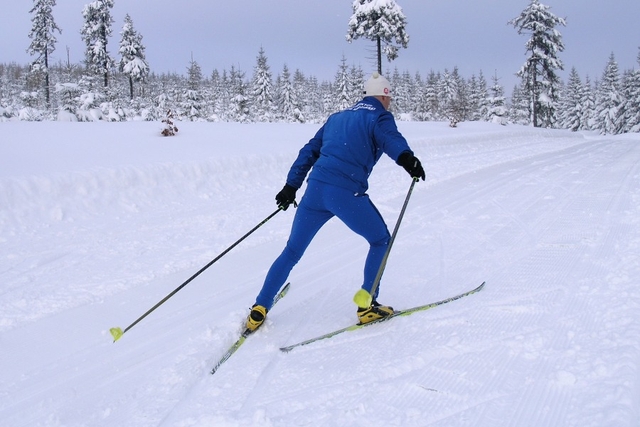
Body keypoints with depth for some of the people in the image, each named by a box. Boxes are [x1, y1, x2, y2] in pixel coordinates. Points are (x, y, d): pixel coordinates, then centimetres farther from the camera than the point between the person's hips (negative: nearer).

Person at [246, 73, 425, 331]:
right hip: (347, 193, -5)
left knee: (292, 252, 17)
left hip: (315, 190, 6)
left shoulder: (337, 117, 26)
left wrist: (291, 186, 27)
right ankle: (367, 306, 14)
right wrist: (406, 158, -35)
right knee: (381, 241, 17)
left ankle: (259, 310, 15)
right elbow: (391, 139, -17)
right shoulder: (379, 117, 7)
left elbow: (309, 151, 25)